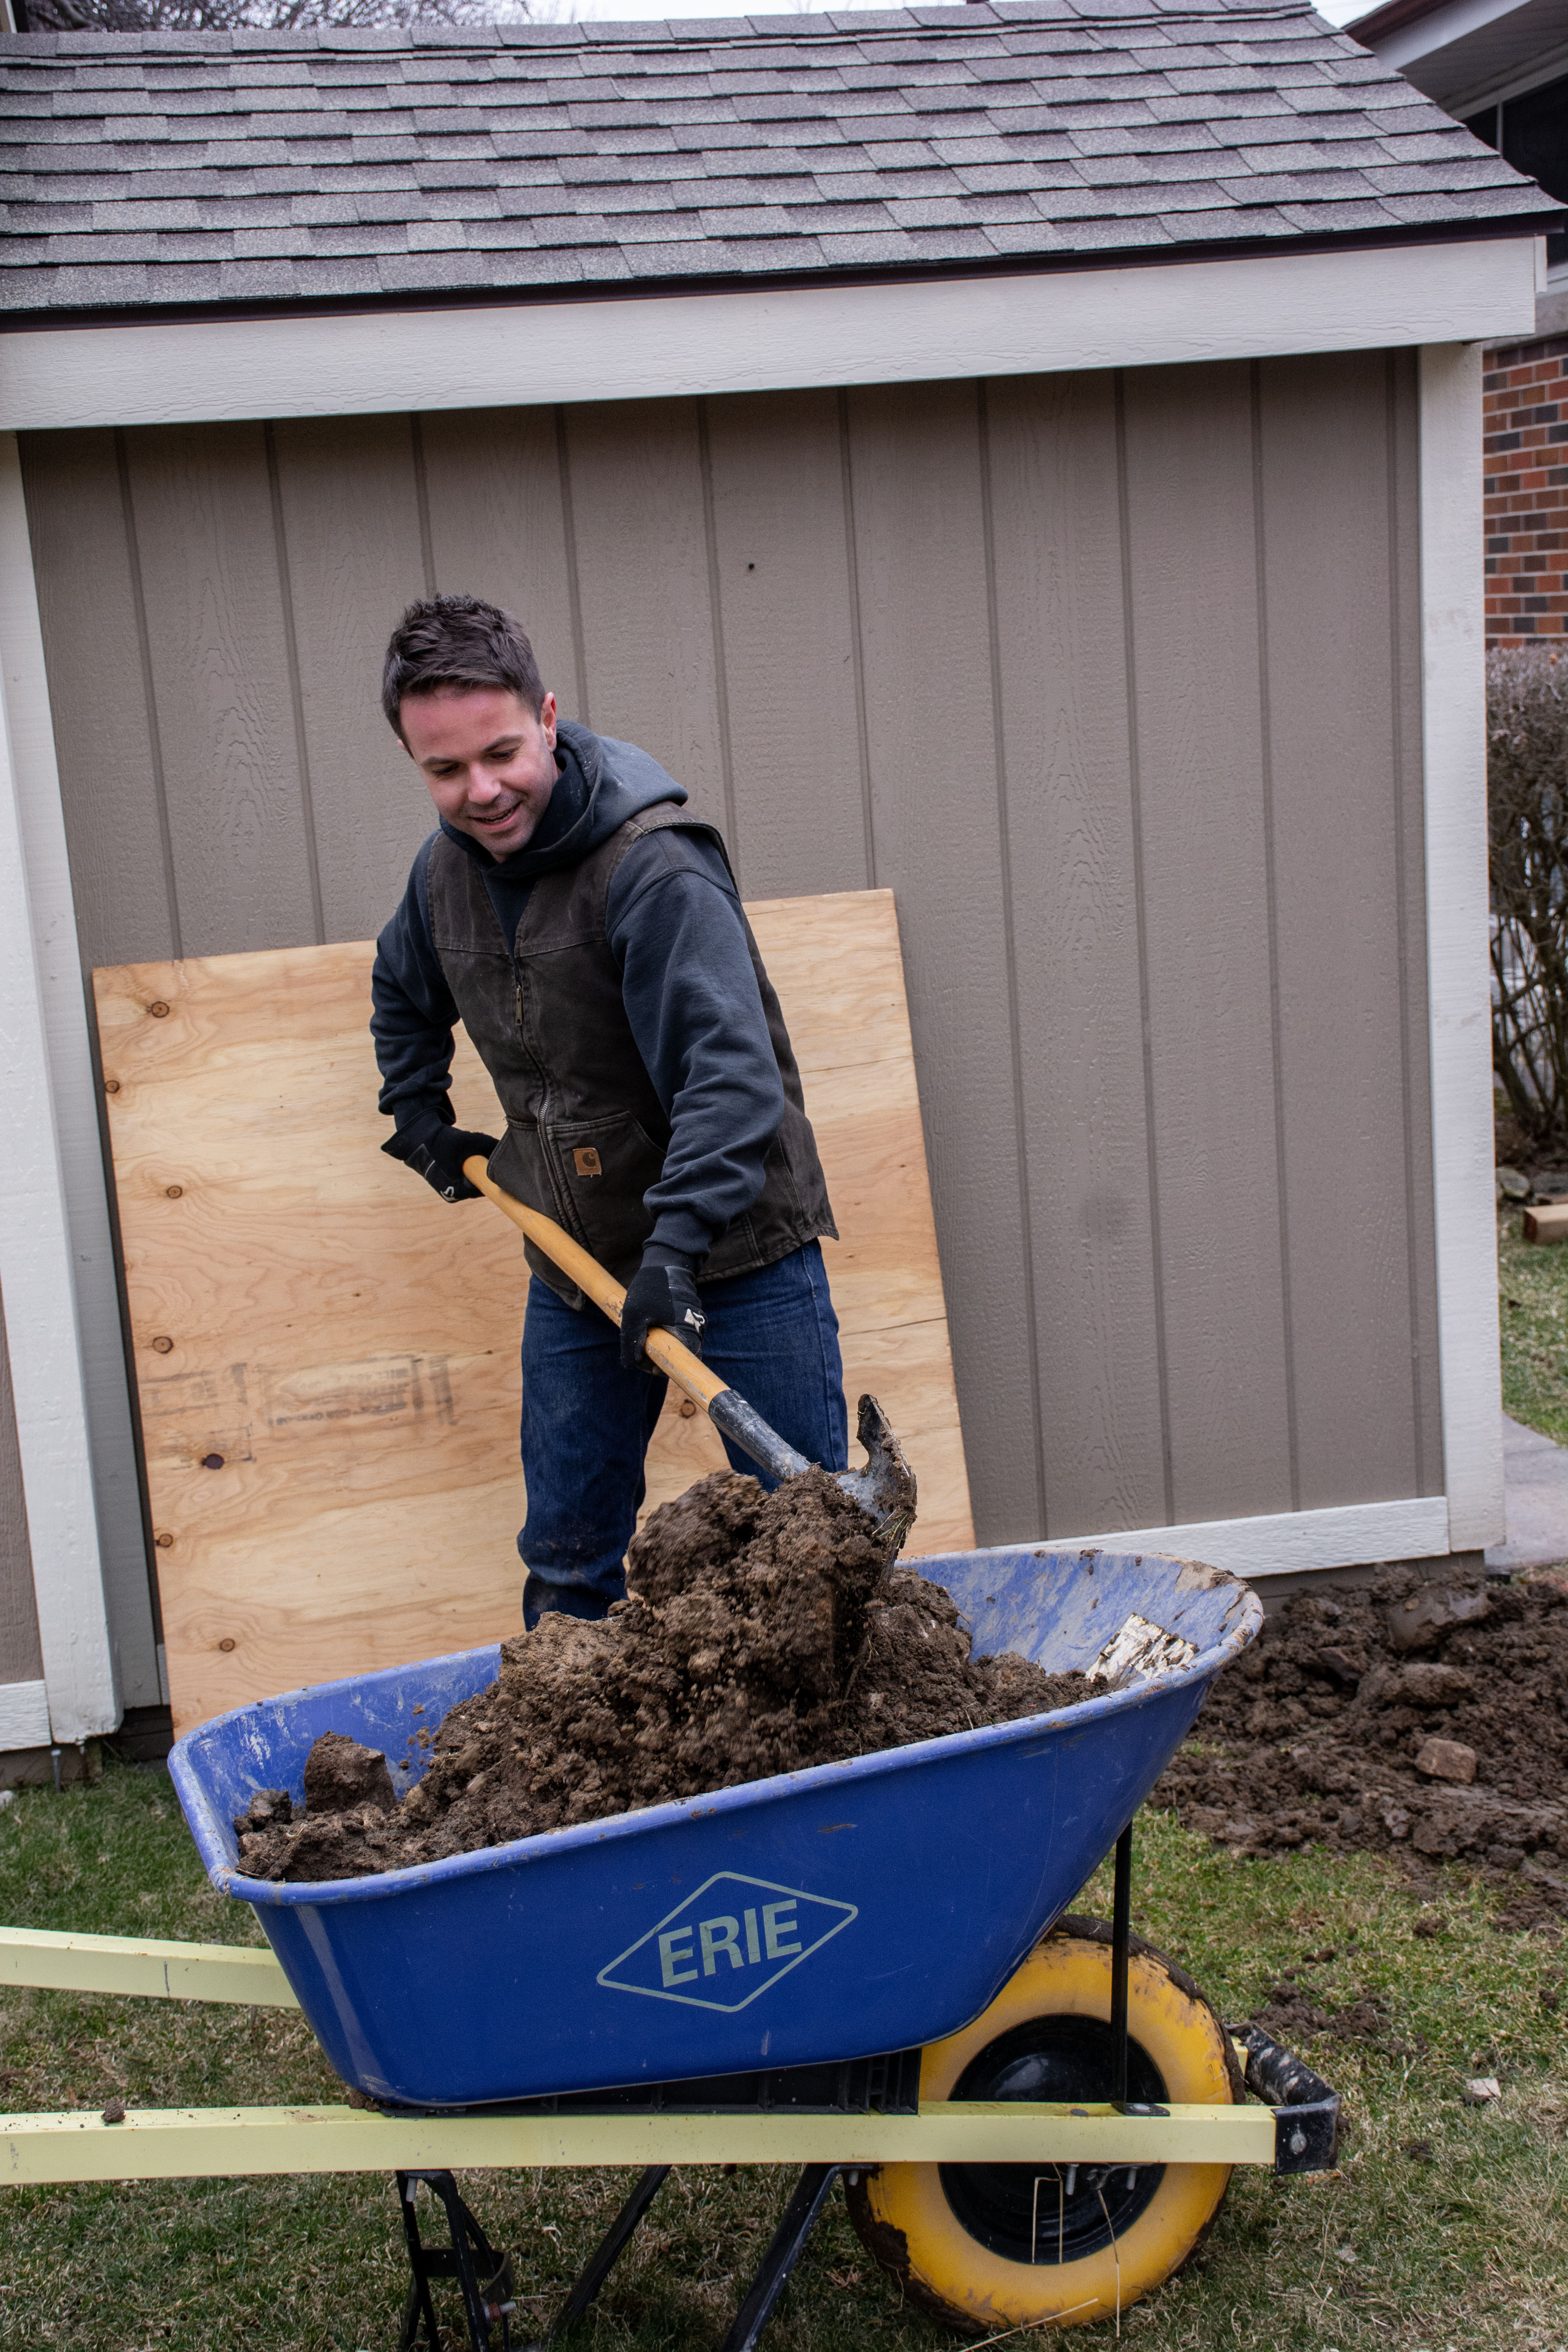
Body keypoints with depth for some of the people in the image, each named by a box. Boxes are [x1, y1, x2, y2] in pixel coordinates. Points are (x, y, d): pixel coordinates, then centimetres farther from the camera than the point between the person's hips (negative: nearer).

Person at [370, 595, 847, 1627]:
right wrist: (419, 1116, 20)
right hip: (575, 1268, 6)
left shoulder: (654, 863, -21)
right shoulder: (447, 866, 3)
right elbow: (403, 991, 27)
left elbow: (729, 1067, -29)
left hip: (736, 1252, -6)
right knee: (565, 1561, 14)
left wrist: (678, 1242, -37)